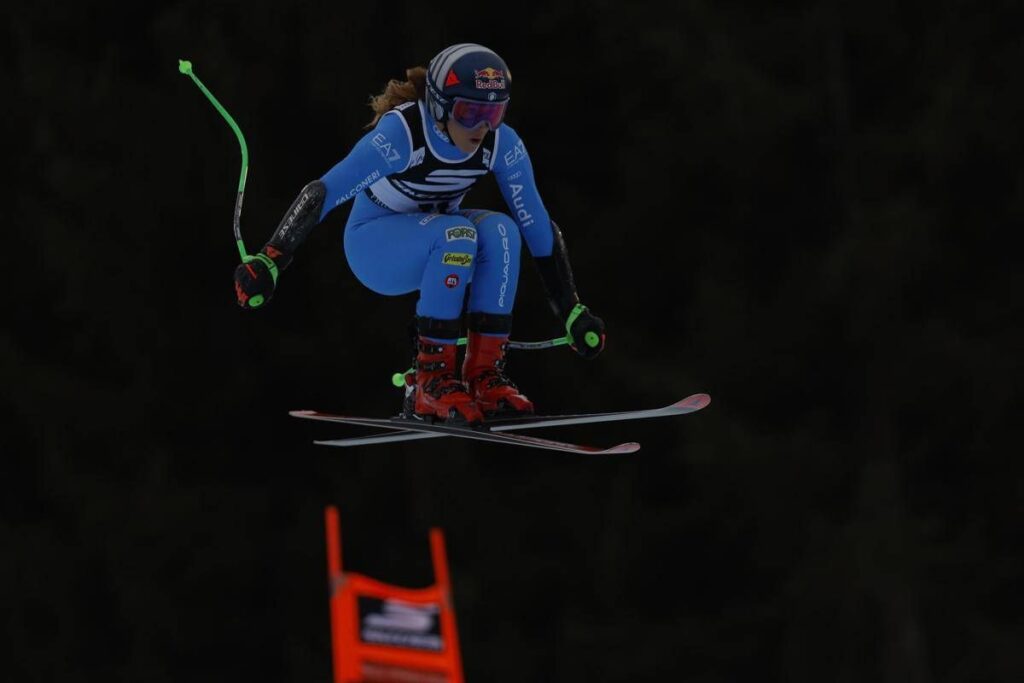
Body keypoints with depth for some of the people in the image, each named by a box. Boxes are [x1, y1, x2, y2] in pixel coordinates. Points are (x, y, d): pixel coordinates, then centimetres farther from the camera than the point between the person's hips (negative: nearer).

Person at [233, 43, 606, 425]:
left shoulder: (502, 145, -16)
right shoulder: (402, 133, -30)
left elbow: (537, 225, -8)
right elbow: (322, 193, -35)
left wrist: (572, 312, -8)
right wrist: (269, 261, -45)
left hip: (434, 242, 5)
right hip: (375, 246, -5)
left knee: (500, 230, -27)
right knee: (457, 234, -34)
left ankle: (484, 372, -21)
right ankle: (431, 381, -28)